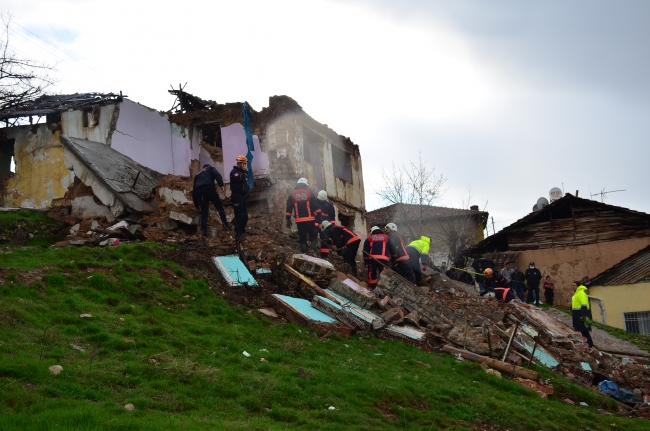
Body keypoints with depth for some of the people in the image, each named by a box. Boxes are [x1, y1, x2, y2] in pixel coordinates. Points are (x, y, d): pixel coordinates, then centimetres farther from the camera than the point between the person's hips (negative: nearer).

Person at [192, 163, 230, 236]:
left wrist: (196, 204, 37)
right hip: (209, 188, -4)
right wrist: (221, 185, -12)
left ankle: (203, 230, -5)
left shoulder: (197, 174, 36)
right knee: (220, 207, 2)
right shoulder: (210, 168, 25)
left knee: (204, 212, 8)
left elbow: (194, 189, 33)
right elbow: (217, 175, 0)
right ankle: (226, 226, -8)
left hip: (198, 191, 4)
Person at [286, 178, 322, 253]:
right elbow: (316, 207, -1)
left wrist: (288, 220, 11)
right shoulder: (309, 193, 2)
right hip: (310, 219, -1)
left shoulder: (292, 194, 7)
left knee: (302, 238, 6)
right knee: (313, 237, 8)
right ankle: (314, 252, -6)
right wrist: (319, 217, 4)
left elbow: (289, 209, 6)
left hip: (299, 221, 1)